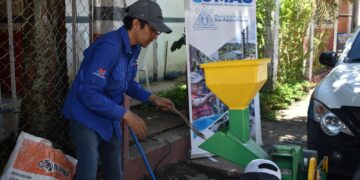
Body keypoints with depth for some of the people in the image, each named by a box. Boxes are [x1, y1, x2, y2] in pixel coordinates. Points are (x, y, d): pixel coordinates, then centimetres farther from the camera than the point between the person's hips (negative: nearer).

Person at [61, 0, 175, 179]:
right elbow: (88, 93, -30)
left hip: (109, 119, 9)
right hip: (86, 118, -8)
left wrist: (152, 98, 1)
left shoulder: (133, 48, 1)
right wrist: (126, 115, -26)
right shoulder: (110, 47, -28)